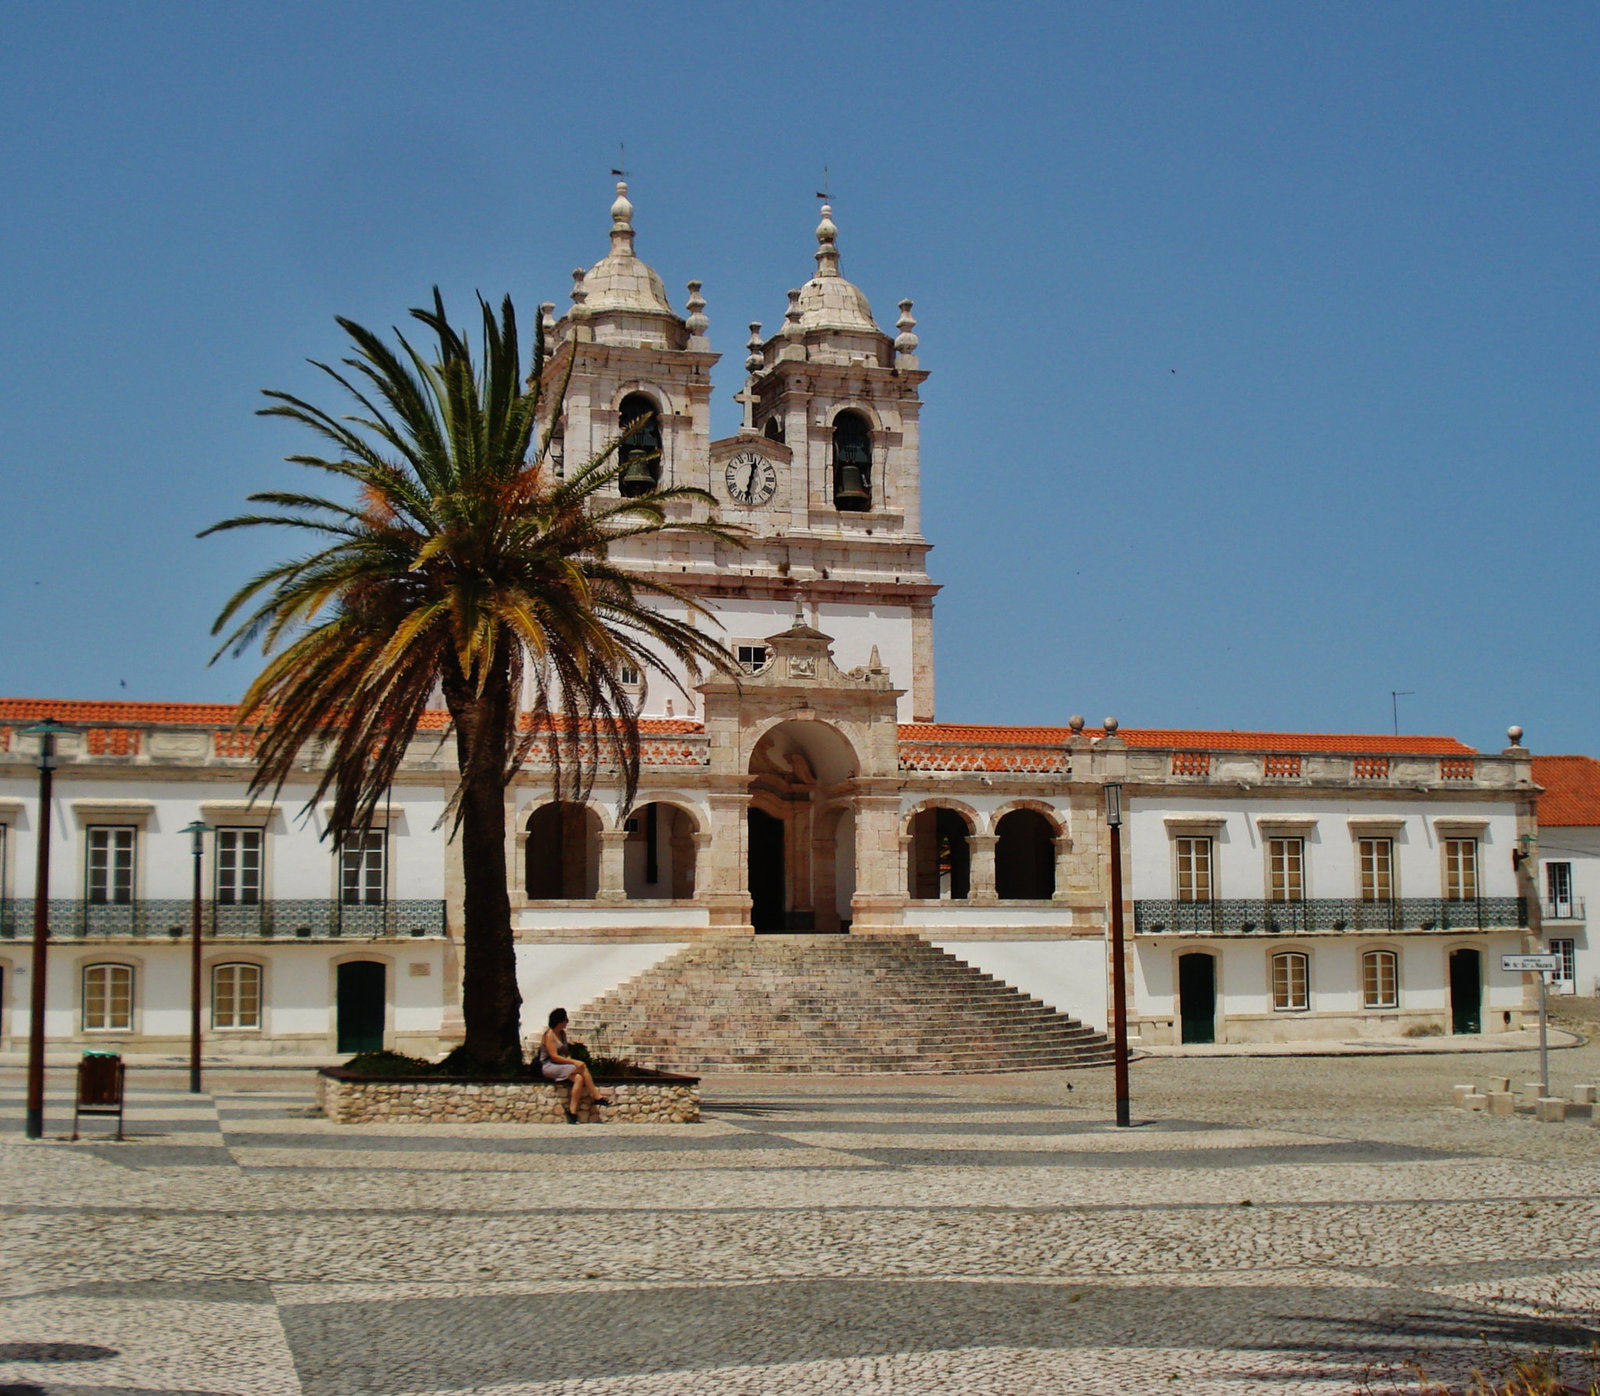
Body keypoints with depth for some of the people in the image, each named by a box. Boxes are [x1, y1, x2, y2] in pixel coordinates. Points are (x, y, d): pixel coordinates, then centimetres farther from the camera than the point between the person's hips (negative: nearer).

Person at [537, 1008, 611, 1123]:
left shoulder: (562, 1033, 16)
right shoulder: (549, 1035, -10)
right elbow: (554, 1056, -17)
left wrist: (569, 1059, -2)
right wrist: (573, 1062, -21)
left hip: (561, 1065, 8)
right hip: (548, 1067, -8)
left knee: (579, 1078, -24)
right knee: (582, 1067, -25)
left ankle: (572, 1112, -29)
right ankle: (597, 1097, -17)